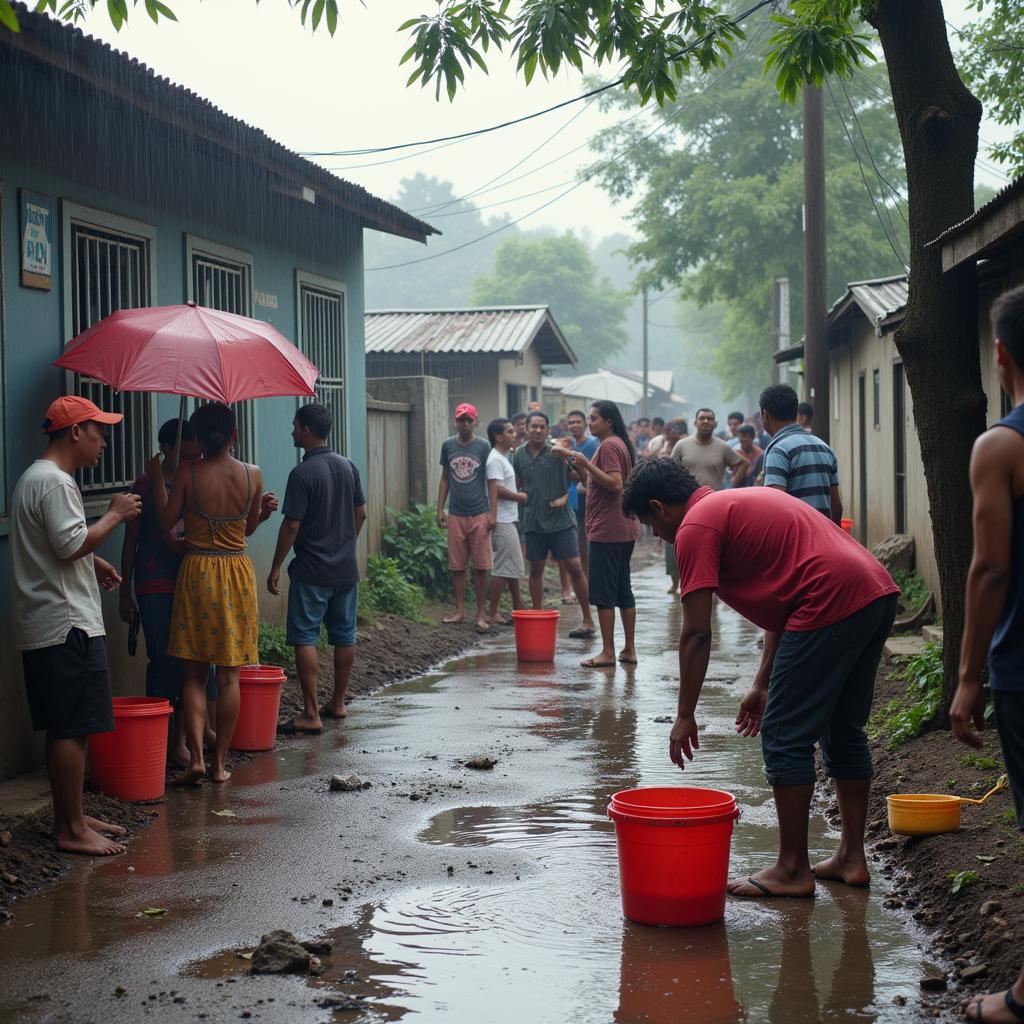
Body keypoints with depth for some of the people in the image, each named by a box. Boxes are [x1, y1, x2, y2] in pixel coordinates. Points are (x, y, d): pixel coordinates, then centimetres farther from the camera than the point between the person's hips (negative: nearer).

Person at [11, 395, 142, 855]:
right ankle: (71, 830, -2)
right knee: (71, 729, -6)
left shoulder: (35, 477, 18)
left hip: (47, 627, 11)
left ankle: (71, 817, 22)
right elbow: (72, 544, -23)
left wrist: (92, 563, 17)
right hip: (66, 626, -11)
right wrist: (115, 515, -11)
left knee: (63, 728, 15)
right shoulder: (54, 481, -16)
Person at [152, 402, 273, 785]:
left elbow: (166, 521, -3)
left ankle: (196, 757, -5)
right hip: (237, 572, 1)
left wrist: (157, 479, 6)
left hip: (197, 571, -1)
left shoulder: (186, 472, -9)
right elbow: (248, 528, 6)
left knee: (194, 671, 6)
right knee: (229, 674, 6)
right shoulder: (253, 475, -3)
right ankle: (220, 763, 10)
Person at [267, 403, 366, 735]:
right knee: (344, 636, 14)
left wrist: (276, 567, -9)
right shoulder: (349, 467, 5)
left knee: (304, 638, -4)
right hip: (347, 569, 7)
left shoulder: (302, 474, -16)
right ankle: (337, 703, 25)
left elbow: (292, 525, -17)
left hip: (311, 571, -7)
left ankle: (311, 714, -7)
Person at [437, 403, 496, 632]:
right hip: (456, 514, 3)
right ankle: (460, 611, 15)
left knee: (480, 566, 1)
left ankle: (481, 614, 7)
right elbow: (445, 479, 13)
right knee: (457, 566, 6)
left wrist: (493, 513, -7)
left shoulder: (483, 446, -2)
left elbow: (492, 482, -1)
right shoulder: (448, 446, 6)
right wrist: (440, 509, 7)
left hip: (479, 514, -3)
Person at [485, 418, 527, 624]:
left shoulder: (503, 458, 17)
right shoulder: (495, 459, -15)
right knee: (503, 567, -8)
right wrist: (520, 497, -12)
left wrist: (518, 494, 9)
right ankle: (492, 612, -4)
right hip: (502, 520, -10)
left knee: (514, 566, 17)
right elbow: (496, 489, -22)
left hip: (509, 519, 10)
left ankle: (518, 607, 26)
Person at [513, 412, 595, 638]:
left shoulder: (557, 453, -5)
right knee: (536, 569, 10)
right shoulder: (519, 456, 5)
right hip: (533, 521, 3)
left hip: (561, 520, -3)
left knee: (574, 568, -5)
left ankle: (588, 620, 1)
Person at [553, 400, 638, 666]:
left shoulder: (609, 446, -13)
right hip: (624, 531, 10)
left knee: (602, 592, -6)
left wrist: (586, 464, -23)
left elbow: (615, 484, -24)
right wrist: (574, 461, 14)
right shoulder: (620, 444, 18)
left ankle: (608, 652, -5)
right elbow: (591, 482, 22)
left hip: (607, 531, -10)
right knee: (623, 589, 12)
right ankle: (629, 649, 16)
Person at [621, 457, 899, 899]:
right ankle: (851, 857, 26)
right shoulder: (739, 502, 26)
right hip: (877, 592, 10)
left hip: (831, 604, -10)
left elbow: (696, 634, -6)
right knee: (843, 731, 20)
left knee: (784, 737, 1)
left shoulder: (696, 527, -2)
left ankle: (792, 869, 7)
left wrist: (685, 717, 2)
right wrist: (762, 686, 26)